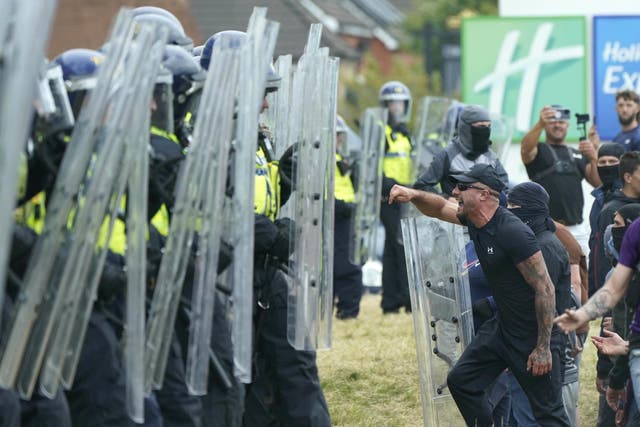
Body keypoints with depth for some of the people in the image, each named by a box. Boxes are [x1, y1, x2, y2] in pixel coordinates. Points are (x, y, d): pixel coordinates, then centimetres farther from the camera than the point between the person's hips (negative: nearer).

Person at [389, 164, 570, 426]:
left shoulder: (513, 233, -26)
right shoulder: (474, 220, 1)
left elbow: (545, 289, -25)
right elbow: (439, 209, 20)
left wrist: (543, 348, -24)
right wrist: (413, 195, -4)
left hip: (534, 333, -9)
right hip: (503, 326, 9)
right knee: (461, 381, 10)